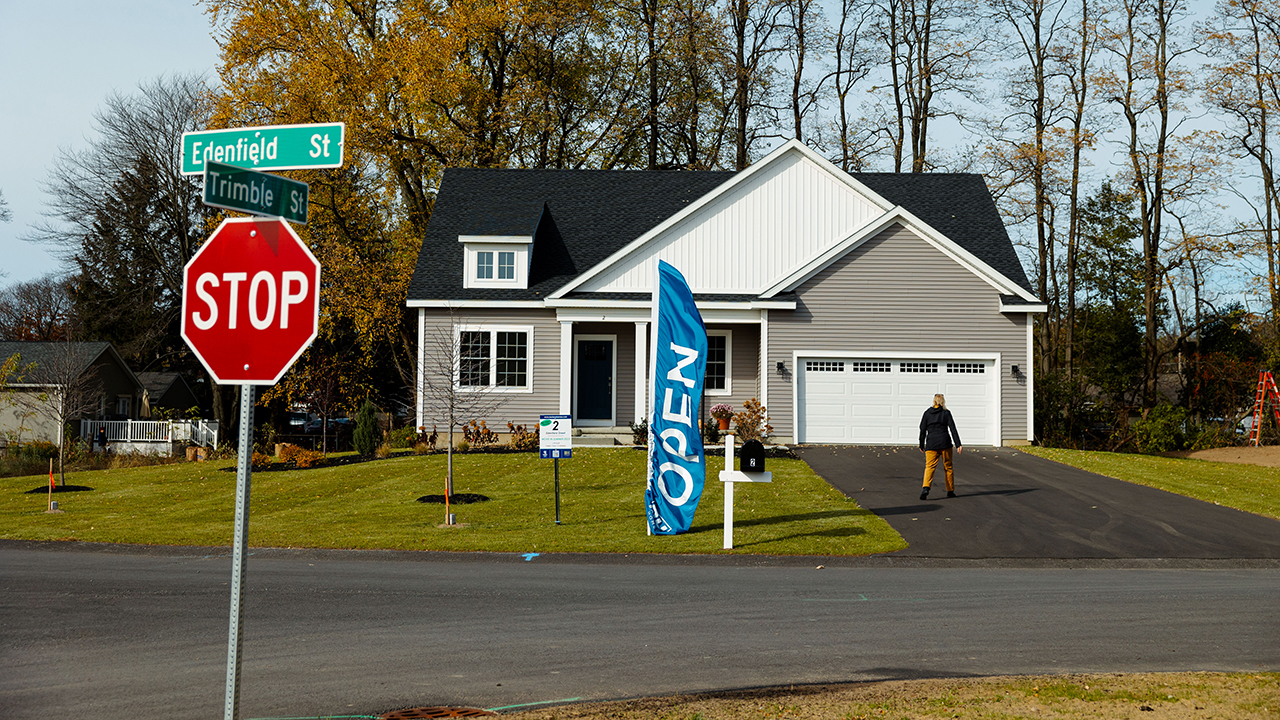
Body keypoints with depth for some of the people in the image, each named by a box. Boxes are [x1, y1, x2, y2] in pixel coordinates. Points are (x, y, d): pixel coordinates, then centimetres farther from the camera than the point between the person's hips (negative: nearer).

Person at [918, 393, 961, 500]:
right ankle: (950, 490, 20)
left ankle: (926, 488, -26)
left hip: (931, 444, 1)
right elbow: (953, 429, -3)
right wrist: (958, 444, -4)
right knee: (948, 467, 13)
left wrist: (921, 445, 13)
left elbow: (922, 430, 5)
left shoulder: (927, 413, 5)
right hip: (945, 443, -1)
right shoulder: (946, 413, 1)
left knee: (929, 467, -3)